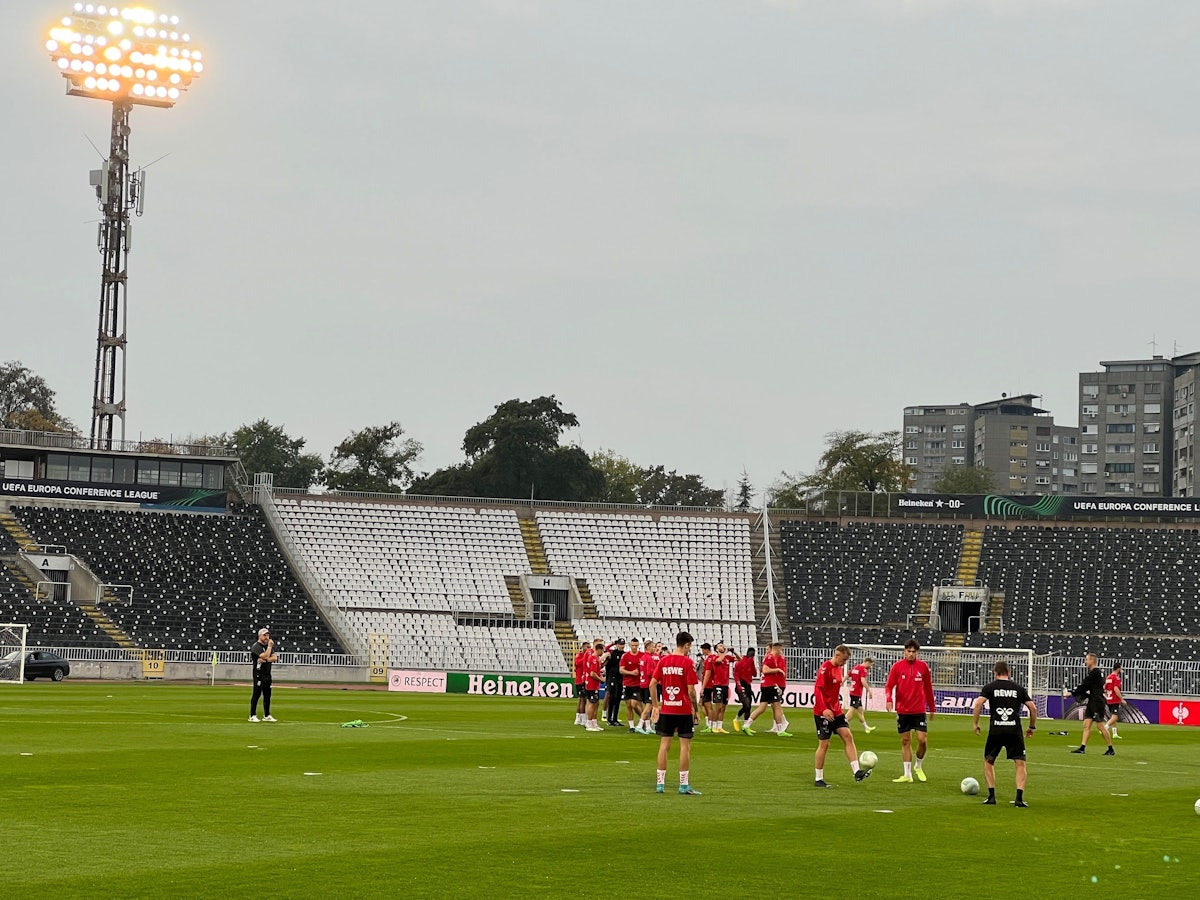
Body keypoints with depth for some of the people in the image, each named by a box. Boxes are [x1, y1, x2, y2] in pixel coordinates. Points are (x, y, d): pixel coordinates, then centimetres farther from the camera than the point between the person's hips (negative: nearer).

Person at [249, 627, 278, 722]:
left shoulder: (268, 646, 16)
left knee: (267, 695, 10)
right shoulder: (256, 647, -9)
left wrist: (265, 660, -12)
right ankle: (252, 716, -8)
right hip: (259, 673, -8)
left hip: (267, 674, 8)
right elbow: (265, 656, -22)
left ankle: (267, 716, 16)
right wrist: (270, 646, -13)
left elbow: (275, 658, 4)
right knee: (256, 694, -9)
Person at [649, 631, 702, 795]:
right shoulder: (687, 662, -10)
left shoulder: (663, 661, 4)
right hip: (684, 709, -5)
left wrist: (656, 705, 11)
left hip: (666, 709, 5)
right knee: (685, 746, 1)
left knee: (664, 745, 9)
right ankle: (684, 785, 2)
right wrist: (696, 708, -1)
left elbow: (652, 684, 3)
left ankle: (660, 783, 10)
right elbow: (691, 690, -13)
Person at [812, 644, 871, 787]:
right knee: (824, 744, -3)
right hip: (823, 713, -8)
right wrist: (824, 709, -30)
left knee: (848, 736, -5)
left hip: (836, 712, 8)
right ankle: (818, 779, 6)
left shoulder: (839, 668, 11)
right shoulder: (825, 668, -15)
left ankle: (856, 771, -9)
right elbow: (818, 689, -22)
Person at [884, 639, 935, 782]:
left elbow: (928, 688, 9)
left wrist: (931, 707, 13)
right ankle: (907, 775, 11)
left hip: (919, 711, 0)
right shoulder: (897, 666, -1)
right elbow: (889, 686, -1)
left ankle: (919, 766, 18)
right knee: (905, 741, 4)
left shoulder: (923, 666, 1)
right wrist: (889, 699, -20)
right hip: (902, 710, 0)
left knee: (923, 740, -8)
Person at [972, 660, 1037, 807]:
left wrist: (976, 723, 3)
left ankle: (991, 796, 10)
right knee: (1020, 764, 5)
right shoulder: (1018, 688, 12)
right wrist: (1032, 727, 19)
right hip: (1015, 731, 0)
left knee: (988, 762, 17)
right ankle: (1019, 798, -9)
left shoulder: (990, 687, 7)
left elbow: (978, 703, -7)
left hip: (995, 730, 0)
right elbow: (1033, 707, 7)